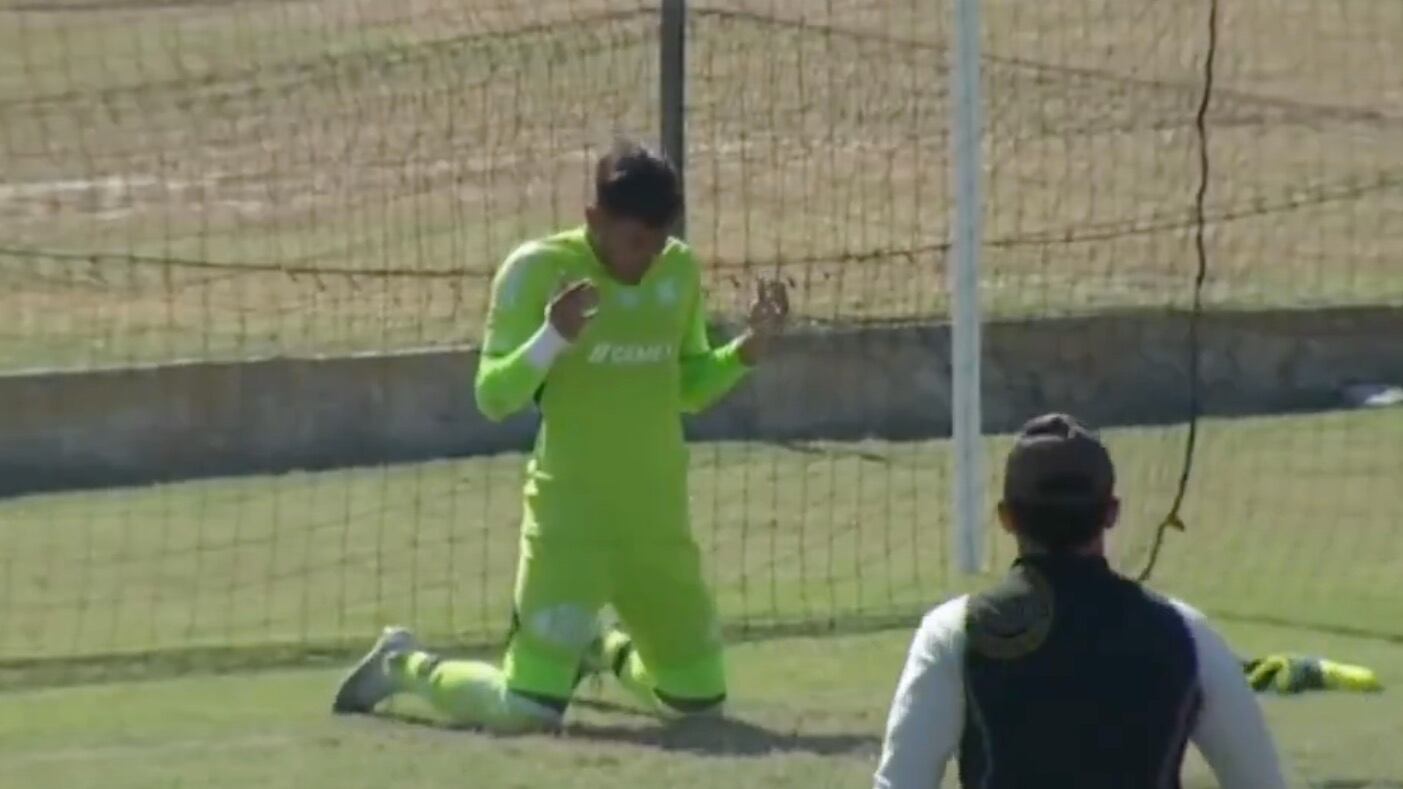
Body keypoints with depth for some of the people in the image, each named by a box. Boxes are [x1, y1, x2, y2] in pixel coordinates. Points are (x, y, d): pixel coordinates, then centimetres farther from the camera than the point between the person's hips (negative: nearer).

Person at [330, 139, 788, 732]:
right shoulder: (538, 270, -12)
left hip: (659, 522, 5)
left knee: (698, 697, 12)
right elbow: (493, 399, -13)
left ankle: (600, 650, 42)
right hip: (569, 521, -5)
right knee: (525, 711, -14)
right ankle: (405, 665, 15)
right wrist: (553, 338, -30)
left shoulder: (680, 270, 4)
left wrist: (748, 348, -2)